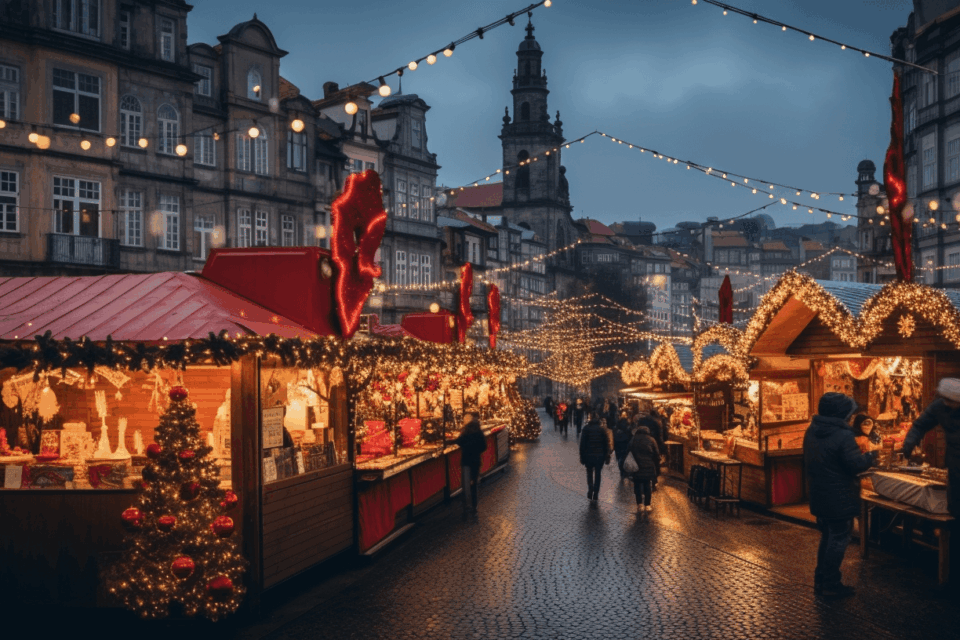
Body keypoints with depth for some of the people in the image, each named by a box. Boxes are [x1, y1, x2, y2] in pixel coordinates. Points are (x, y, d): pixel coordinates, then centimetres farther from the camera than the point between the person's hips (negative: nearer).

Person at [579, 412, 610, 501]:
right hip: (600, 456, 1)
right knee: (597, 474, 13)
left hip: (588, 456, -1)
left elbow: (582, 444, -4)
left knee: (589, 473, 18)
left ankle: (590, 490, -1)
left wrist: (582, 457, 2)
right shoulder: (602, 429, -2)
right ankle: (595, 494, 11)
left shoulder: (586, 429, -5)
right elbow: (606, 444, -1)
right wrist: (607, 457, 5)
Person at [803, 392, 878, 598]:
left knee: (827, 537, 20)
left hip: (819, 496, 8)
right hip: (839, 500, -8)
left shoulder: (811, 432, 6)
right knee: (839, 539, 3)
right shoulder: (843, 436, -21)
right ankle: (831, 585, 8)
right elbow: (856, 464, -22)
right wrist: (871, 456, -3)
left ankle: (820, 580, 24)